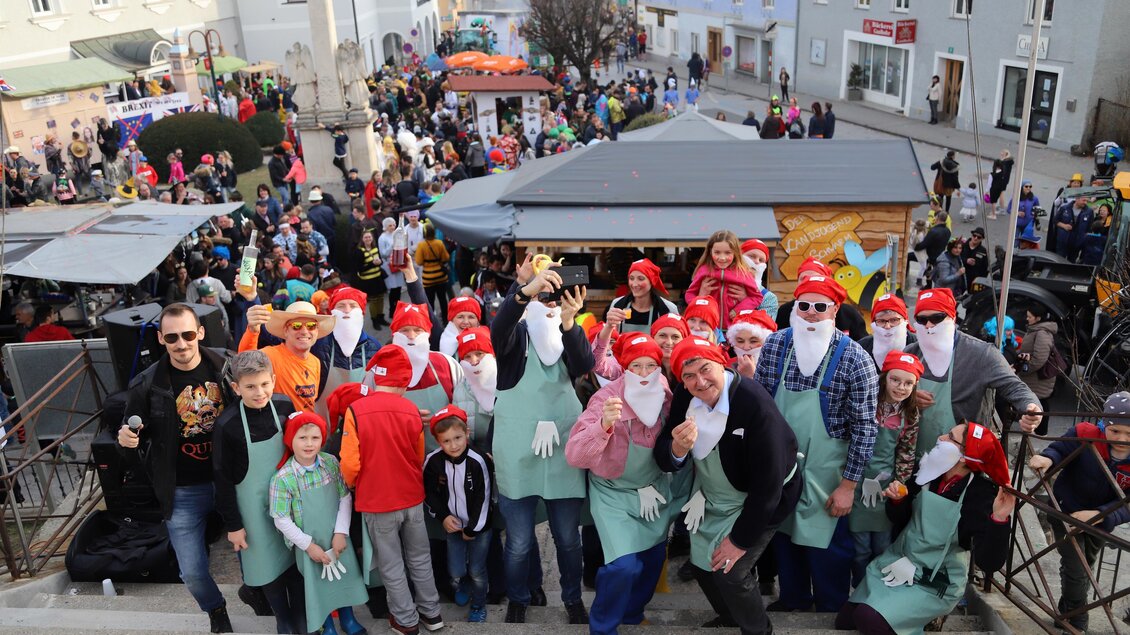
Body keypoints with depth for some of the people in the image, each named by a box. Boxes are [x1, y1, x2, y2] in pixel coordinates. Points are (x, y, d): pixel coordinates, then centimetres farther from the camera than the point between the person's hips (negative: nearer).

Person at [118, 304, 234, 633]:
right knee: (193, 573, 7)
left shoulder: (225, 366, -9)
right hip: (183, 492, 0)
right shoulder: (147, 385, -9)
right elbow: (135, 449, 3)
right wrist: (127, 441, -20)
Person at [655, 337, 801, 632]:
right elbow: (663, 459, -11)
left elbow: (768, 485, -28)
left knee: (729, 572, -11)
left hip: (761, 500, -6)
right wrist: (677, 450, -35)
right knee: (702, 564, 15)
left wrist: (740, 540, -20)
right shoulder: (685, 397, -16)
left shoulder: (755, 404, -33)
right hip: (711, 497, 6)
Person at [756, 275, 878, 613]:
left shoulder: (854, 358, -17)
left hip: (825, 472, -4)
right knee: (783, 535, 20)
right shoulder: (774, 344, -6)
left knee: (827, 546, 10)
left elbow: (864, 427, -13)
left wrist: (849, 484, -13)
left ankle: (831, 609, 34)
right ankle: (793, 599, 44)